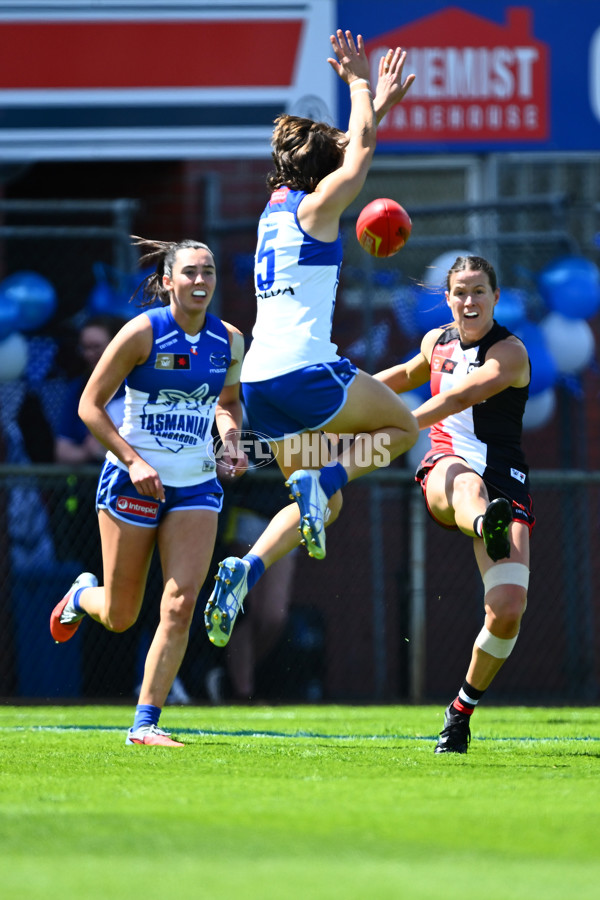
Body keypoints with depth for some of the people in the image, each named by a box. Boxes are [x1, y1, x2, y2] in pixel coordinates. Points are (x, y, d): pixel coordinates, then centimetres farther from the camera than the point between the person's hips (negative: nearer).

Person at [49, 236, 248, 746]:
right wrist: (135, 462, -18)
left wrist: (232, 439, -1)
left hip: (196, 485, 3)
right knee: (120, 618, 5)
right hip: (133, 480, -3)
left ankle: (145, 724, -4)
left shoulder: (229, 341, 1)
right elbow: (90, 405, -9)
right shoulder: (143, 332, -13)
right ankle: (83, 595, 43)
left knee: (181, 605, -11)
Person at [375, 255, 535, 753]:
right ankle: (486, 523, -80)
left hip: (505, 482, -2)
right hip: (445, 469, 2)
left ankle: (463, 709, 6)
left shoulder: (509, 352, -5)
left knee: (508, 610, -17)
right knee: (465, 480, -41)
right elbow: (410, 374, 39)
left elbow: (455, 399, -21)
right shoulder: (437, 342, 13)